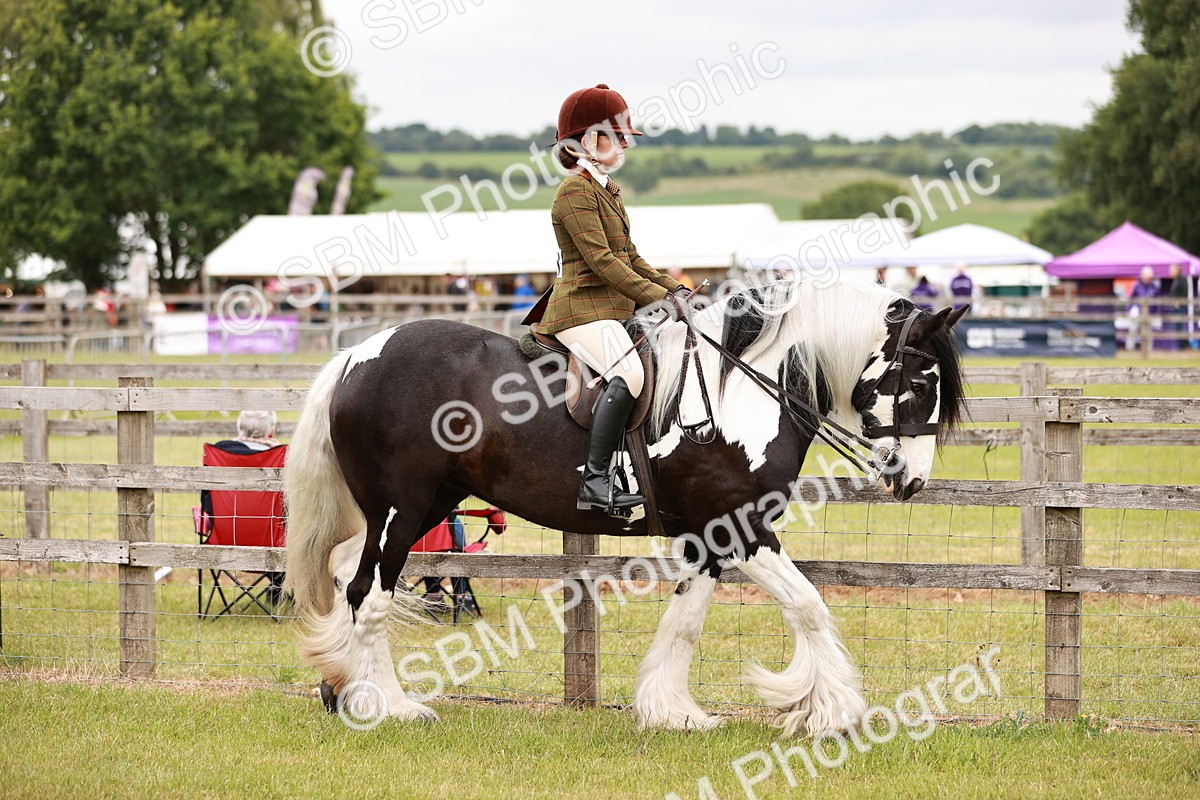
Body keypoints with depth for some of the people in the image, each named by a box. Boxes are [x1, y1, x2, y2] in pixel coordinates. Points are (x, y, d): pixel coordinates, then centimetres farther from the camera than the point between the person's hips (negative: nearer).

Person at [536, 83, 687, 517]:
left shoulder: (607, 190, 21)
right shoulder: (576, 191, -11)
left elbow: (629, 256, 24)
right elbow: (602, 261, -19)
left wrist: (671, 287, 9)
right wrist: (658, 297, -22)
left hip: (615, 308, 11)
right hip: (584, 307, -11)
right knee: (629, 371, -31)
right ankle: (594, 481, -34)